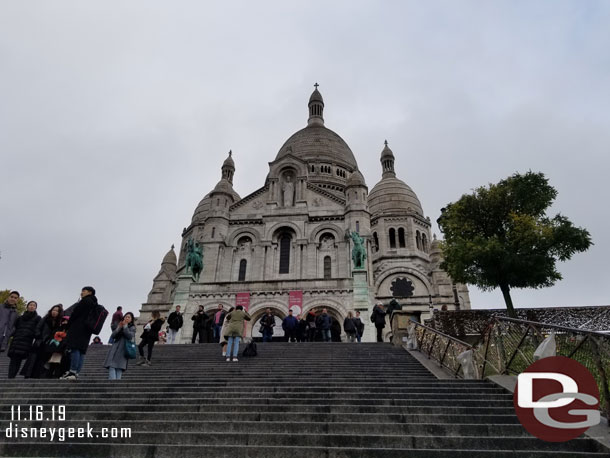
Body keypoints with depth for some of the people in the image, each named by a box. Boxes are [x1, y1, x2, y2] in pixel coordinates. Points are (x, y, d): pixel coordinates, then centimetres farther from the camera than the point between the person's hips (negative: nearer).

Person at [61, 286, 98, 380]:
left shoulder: (85, 301, -6)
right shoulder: (94, 303, 21)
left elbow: (75, 313, -9)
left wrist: (68, 323, 5)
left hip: (78, 328, -9)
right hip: (87, 330, 9)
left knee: (75, 348, -12)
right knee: (81, 351, 5)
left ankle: (73, 372, -18)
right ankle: (76, 373, 3)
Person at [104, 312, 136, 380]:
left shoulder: (132, 328, 10)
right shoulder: (119, 325, 21)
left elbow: (130, 336, -8)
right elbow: (113, 336, 10)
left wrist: (125, 326, -8)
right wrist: (119, 327, -4)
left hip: (123, 350, -3)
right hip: (114, 349, 3)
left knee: (119, 369, -11)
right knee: (111, 367, -13)